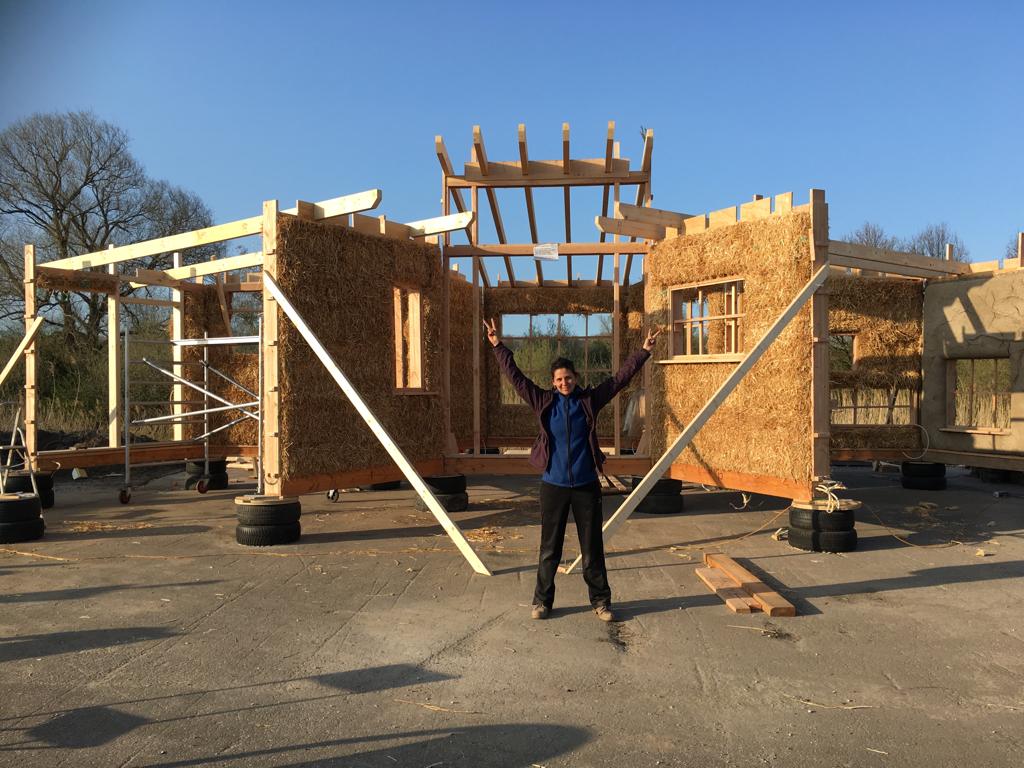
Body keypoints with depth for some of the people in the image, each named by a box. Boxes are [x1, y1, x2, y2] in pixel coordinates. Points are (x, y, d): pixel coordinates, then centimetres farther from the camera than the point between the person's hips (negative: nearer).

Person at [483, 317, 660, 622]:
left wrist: (644, 351, -1)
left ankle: (601, 600, 22)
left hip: (586, 486, 0)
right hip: (553, 486, 0)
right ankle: (542, 600, 23)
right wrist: (498, 346, -5)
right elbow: (516, 377, -1)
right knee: (549, 548, 9)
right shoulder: (544, 402, 0)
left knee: (593, 547, 8)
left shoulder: (590, 400, 0)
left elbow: (621, 377, 1)